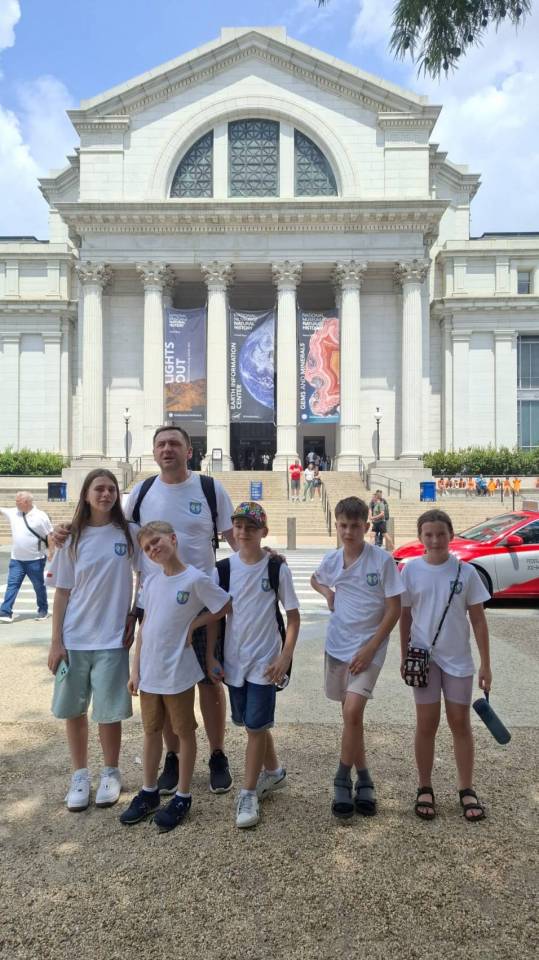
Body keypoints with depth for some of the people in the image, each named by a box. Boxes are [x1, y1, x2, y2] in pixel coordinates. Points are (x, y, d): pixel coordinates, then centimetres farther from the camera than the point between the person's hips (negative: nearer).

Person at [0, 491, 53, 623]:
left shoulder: (40, 516, -10)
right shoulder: (13, 512, 2)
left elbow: (50, 536, -8)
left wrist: (51, 554, -11)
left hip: (35, 560, -4)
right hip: (16, 559, 4)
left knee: (39, 586, 10)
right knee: (12, 585, -2)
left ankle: (43, 610, 26)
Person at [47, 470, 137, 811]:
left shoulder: (128, 534, -2)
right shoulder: (73, 539, 1)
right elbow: (62, 593, 3)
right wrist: (56, 641, -1)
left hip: (112, 638, -2)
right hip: (73, 639, 2)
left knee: (109, 711, 5)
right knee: (73, 709, 10)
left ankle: (111, 773, 27)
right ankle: (80, 775, 30)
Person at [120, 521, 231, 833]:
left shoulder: (195, 579, -14)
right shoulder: (151, 581, 2)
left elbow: (227, 606, -6)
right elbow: (145, 626, 7)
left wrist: (192, 624, -9)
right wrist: (135, 669, 7)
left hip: (178, 673, -5)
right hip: (149, 672, 5)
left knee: (185, 732, 11)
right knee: (152, 731, 18)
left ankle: (183, 797, 27)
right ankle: (149, 793, 35)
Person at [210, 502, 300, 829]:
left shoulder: (277, 569, -9)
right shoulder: (223, 569, -3)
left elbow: (293, 617, -4)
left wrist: (285, 658, -11)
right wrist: (210, 656, 0)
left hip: (265, 661, -3)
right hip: (233, 660, 4)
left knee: (256, 726, -1)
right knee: (253, 724, 17)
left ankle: (249, 794, 16)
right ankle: (274, 772, 41)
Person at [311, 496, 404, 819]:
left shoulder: (383, 560, -12)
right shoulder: (331, 559, 1)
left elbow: (394, 609, -10)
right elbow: (315, 580, 24)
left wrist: (370, 648, -14)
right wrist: (327, 592, 1)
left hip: (369, 647, -4)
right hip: (337, 644, 5)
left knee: (353, 712, -15)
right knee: (351, 715, 12)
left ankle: (343, 780, 4)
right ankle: (364, 778, 29)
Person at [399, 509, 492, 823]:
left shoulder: (466, 572, -6)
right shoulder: (411, 570, -5)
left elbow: (478, 620, -1)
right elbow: (405, 617, 3)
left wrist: (486, 664, -1)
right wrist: (404, 657, 4)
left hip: (458, 659, 0)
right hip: (424, 657, 0)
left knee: (460, 723, 9)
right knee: (427, 724, 8)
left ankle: (467, 790, 24)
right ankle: (425, 789, 23)